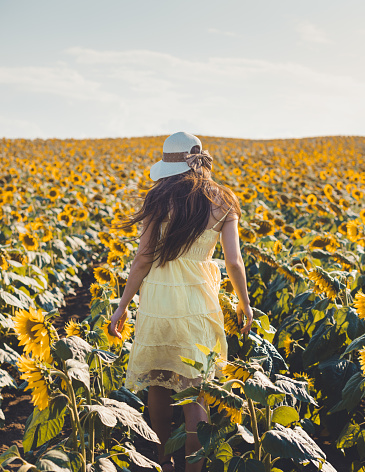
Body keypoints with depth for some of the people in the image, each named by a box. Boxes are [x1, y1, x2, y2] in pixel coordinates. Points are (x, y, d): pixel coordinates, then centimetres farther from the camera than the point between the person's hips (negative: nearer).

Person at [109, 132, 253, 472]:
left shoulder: (160, 199, -5)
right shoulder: (222, 202, 1)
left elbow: (143, 259, -4)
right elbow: (234, 262, 0)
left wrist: (123, 305, 5)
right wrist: (244, 303, 16)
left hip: (157, 298, -1)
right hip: (199, 301, 1)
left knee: (157, 385, 16)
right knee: (195, 392, 6)